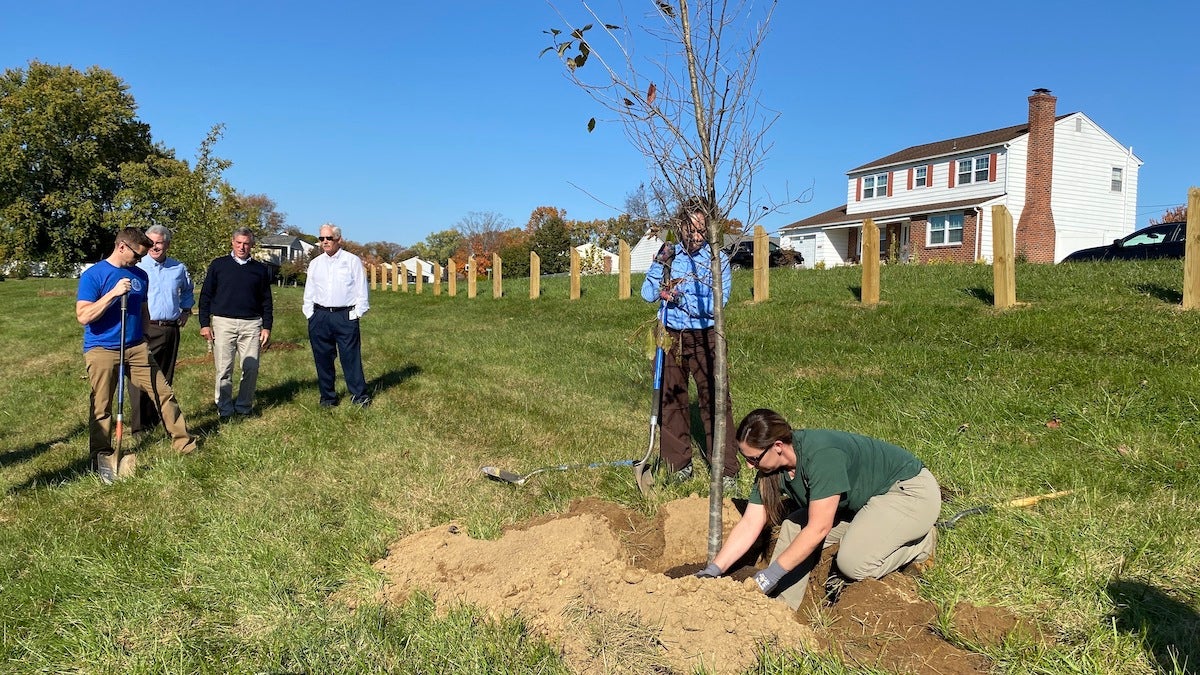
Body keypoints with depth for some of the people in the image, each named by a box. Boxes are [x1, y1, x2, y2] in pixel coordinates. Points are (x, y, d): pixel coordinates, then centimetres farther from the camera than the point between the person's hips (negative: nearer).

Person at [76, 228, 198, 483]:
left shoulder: (140, 275, 8)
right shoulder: (92, 275, -8)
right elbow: (83, 316, -16)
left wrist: (148, 340, 21)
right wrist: (114, 293, -23)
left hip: (136, 348, 5)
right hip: (101, 351, -5)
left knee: (164, 394, 4)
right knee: (101, 408, 2)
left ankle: (185, 444, 13)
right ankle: (102, 459, 15)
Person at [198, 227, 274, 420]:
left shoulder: (260, 269, 11)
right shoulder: (218, 265, 7)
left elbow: (266, 301, 13)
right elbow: (206, 296, 7)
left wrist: (266, 327, 5)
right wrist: (204, 324, 0)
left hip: (251, 324, 1)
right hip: (223, 322, -1)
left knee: (251, 368, -1)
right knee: (224, 369, 1)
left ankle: (244, 406, 13)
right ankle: (224, 409, 11)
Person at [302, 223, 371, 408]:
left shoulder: (352, 261, 3)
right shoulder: (315, 263, 14)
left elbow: (361, 289, 2)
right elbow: (309, 291, 17)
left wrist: (357, 313, -4)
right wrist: (310, 315, 9)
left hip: (345, 316, -4)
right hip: (319, 316, 4)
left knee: (351, 357, -4)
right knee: (322, 358, 6)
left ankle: (359, 395, 4)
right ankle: (327, 396, 16)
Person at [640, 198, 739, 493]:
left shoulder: (718, 260, -3)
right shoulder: (668, 255, 5)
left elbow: (716, 303, -14)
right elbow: (648, 294, -5)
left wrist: (679, 298, -18)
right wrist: (661, 265, -17)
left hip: (704, 339, -3)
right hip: (671, 338, 3)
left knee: (714, 401, -6)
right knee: (672, 400, 9)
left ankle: (727, 471, 0)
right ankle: (679, 464, 23)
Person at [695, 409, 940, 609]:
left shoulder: (821, 455, -34)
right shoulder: (772, 468, -10)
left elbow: (818, 528, -32)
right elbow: (749, 524, -8)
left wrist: (771, 574, -29)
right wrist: (714, 570, -15)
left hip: (913, 491, -8)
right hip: (861, 500, 8)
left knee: (853, 562, -25)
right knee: (793, 529, -5)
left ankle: (921, 544, 0)